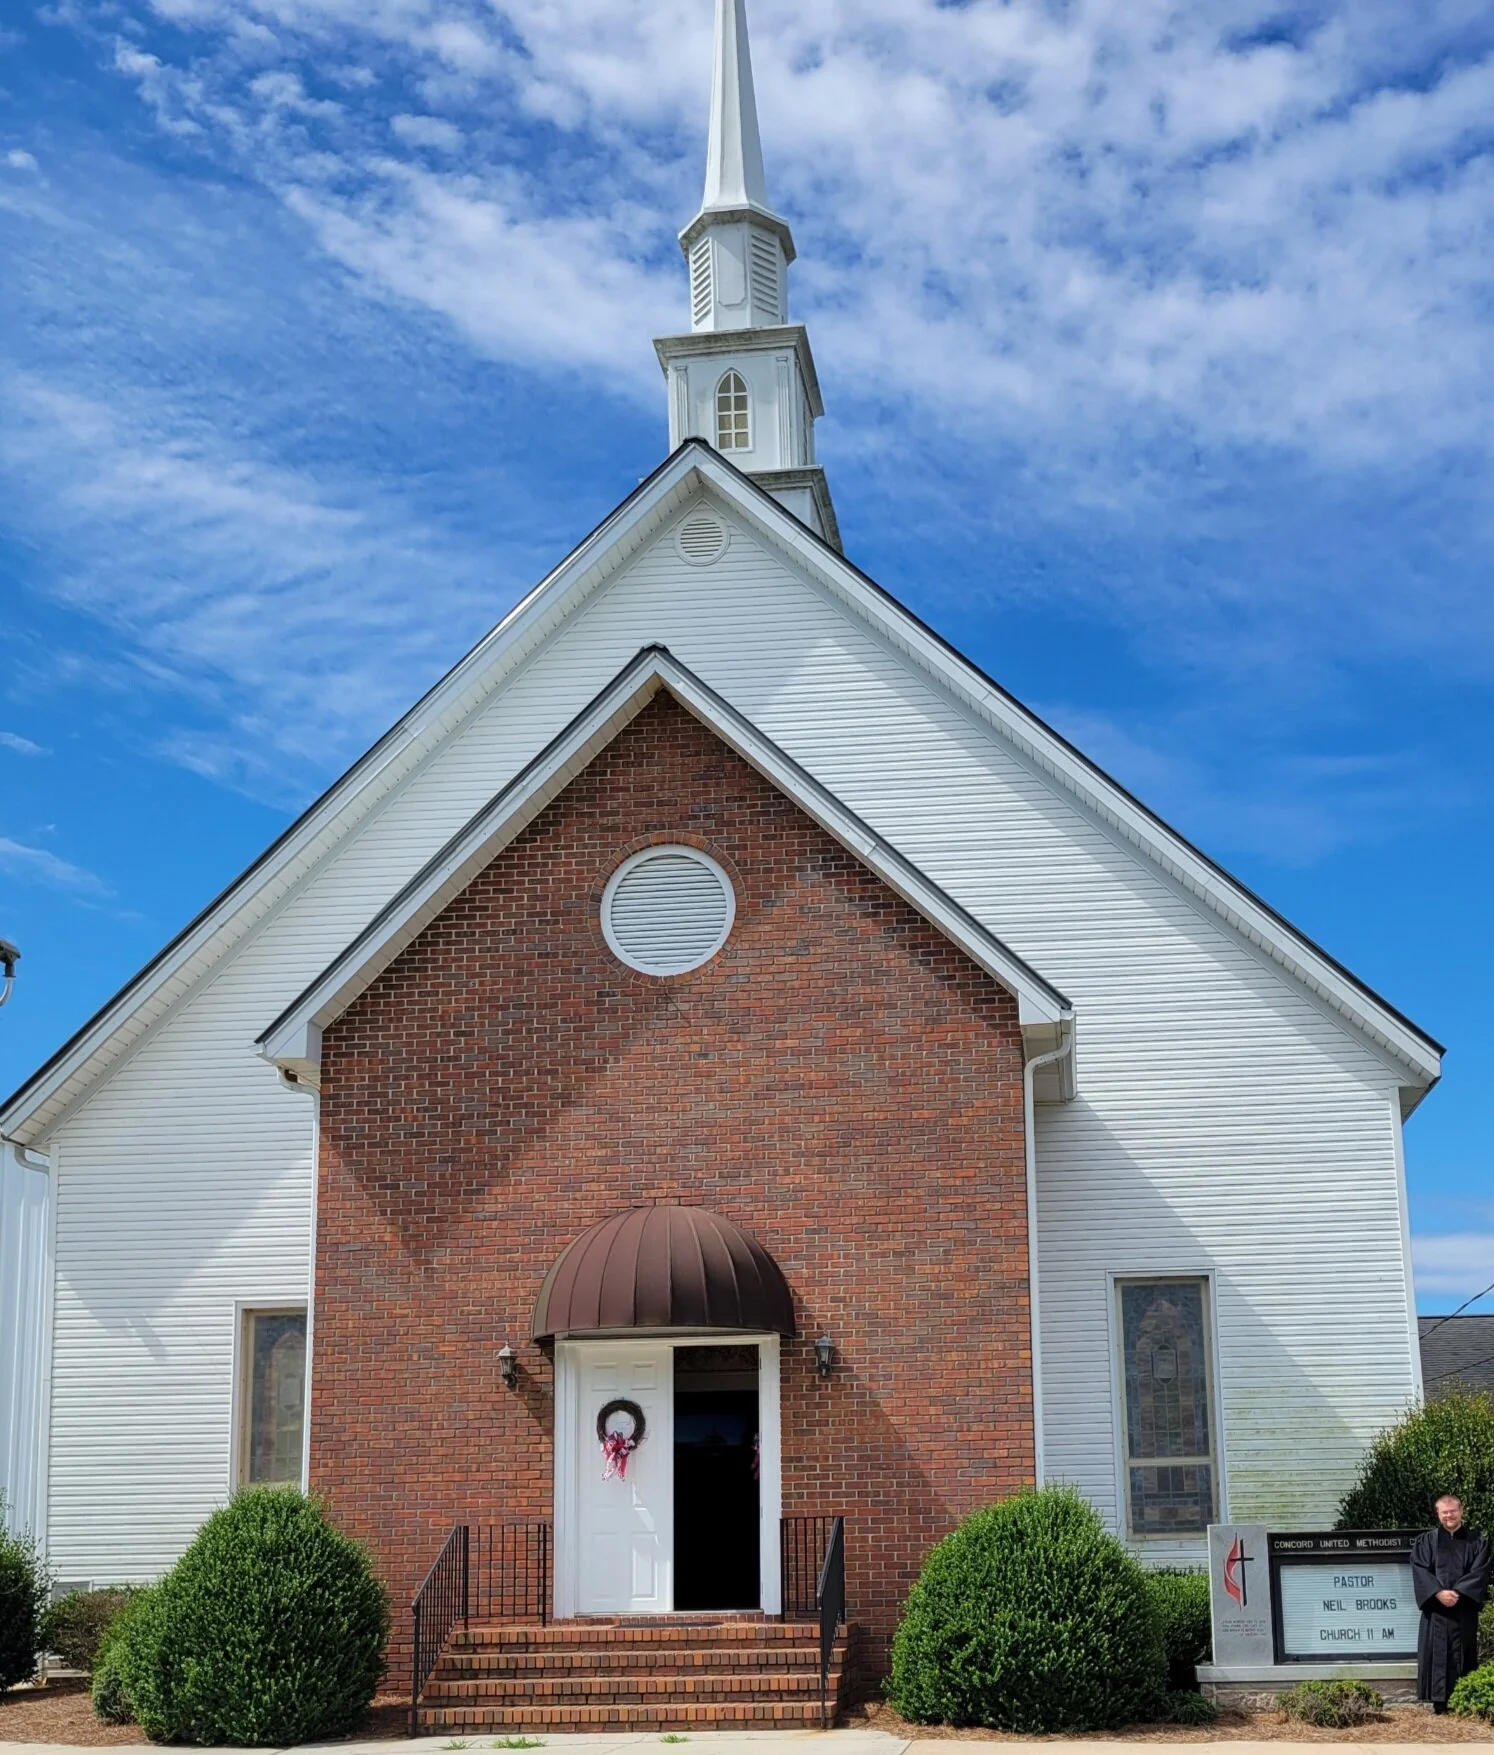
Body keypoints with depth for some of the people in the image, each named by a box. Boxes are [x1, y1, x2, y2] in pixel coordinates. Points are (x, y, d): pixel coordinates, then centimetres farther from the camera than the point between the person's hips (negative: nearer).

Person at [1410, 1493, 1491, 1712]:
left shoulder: (1477, 1542, 9)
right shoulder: (1425, 1541, 8)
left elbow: (1479, 1572, -2)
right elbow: (1419, 1571, -2)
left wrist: (1459, 1593, -15)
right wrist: (1438, 1593, -17)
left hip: (1465, 1609, 0)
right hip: (1435, 1609, 0)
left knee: (1463, 1654, -1)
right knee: (1437, 1653, -4)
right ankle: (1439, 1701, -3)